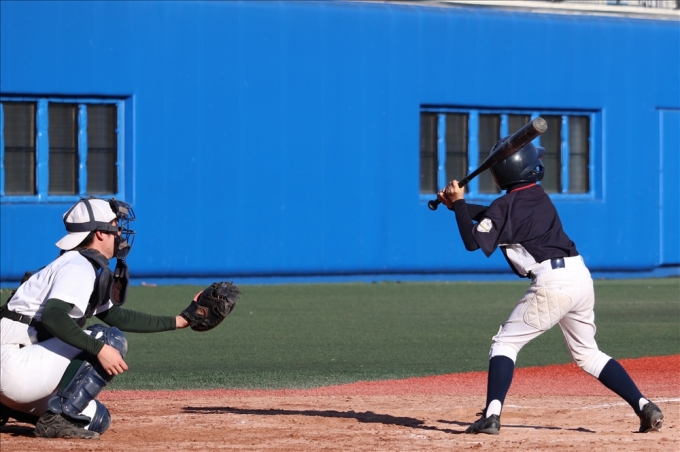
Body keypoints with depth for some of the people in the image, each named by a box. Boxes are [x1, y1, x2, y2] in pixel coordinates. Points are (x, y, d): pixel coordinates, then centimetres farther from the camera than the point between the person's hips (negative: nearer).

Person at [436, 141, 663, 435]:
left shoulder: (507, 205, -5)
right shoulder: (537, 196, 19)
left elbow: (474, 241, -8)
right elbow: (494, 215, 31)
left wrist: (459, 204, 1)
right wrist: (458, 204, 24)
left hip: (552, 282, -7)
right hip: (581, 277, 7)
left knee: (505, 343, 2)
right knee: (587, 353, 19)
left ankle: (492, 415, -14)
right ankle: (644, 408, 8)